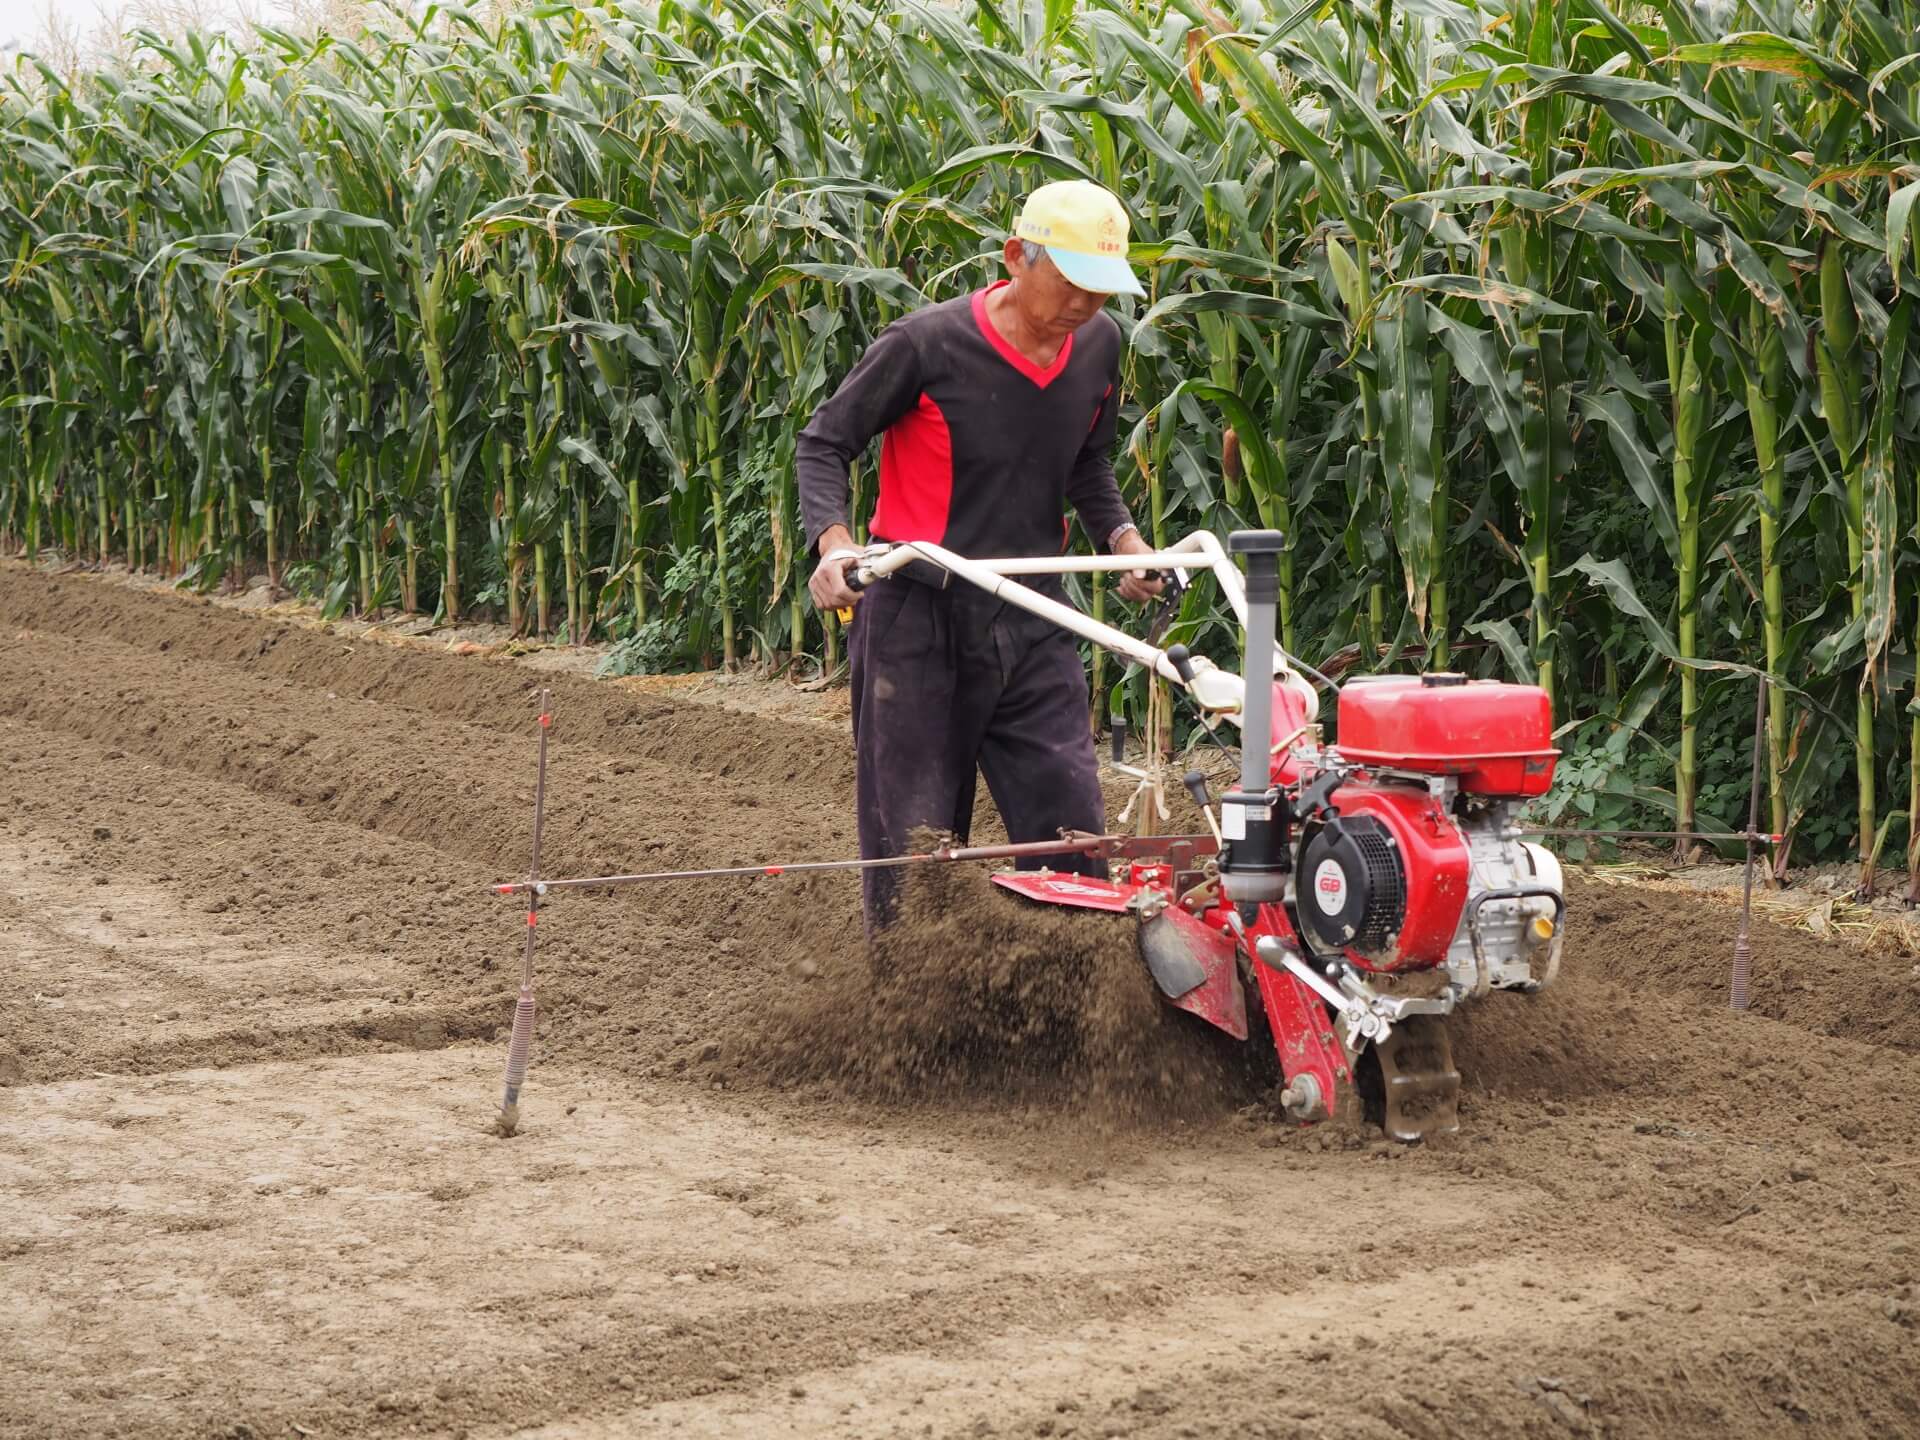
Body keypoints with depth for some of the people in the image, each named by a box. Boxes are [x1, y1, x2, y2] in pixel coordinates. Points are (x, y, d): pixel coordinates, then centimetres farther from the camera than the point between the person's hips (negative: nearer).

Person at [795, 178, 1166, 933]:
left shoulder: (1099, 347, 2)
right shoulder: (927, 344, -15)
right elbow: (824, 442, -6)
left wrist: (1123, 538, 2)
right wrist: (833, 541, -23)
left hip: (1033, 619, 5)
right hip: (919, 616, -5)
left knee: (1073, 827, 0)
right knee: (914, 841, 3)